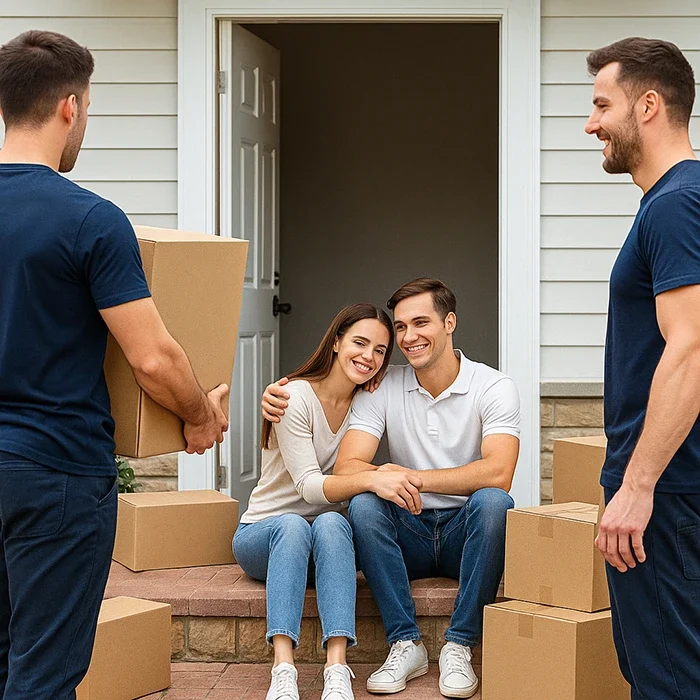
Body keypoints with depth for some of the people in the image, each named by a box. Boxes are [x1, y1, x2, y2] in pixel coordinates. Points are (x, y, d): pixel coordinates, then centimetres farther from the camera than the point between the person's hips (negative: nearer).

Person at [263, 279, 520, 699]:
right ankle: (406, 644, -21)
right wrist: (383, 477, -31)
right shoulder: (383, 389, 1)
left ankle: (459, 647, -23)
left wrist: (415, 477, -30)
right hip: (407, 534, 2)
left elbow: (497, 473, -22)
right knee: (363, 505, -28)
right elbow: (345, 470, -9)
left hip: (467, 531, -2)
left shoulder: (495, 388, -6)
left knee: (493, 501, -33)